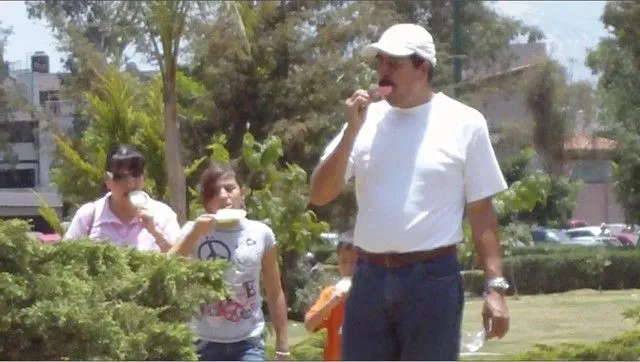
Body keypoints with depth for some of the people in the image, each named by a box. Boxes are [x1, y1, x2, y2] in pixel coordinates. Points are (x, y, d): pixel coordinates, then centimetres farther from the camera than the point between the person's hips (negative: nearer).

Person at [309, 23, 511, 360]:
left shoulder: (463, 123, -1)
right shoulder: (366, 120, 7)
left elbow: (481, 211, 1)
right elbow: (319, 195, 1)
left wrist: (495, 286, -5)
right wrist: (352, 130, -9)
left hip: (433, 279, -3)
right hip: (370, 277, 4)